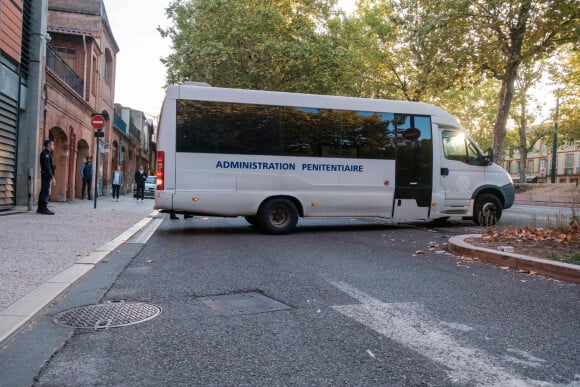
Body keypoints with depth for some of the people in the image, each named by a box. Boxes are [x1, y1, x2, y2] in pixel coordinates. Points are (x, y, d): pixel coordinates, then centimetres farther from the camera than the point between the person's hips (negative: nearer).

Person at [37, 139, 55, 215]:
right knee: (45, 192, -10)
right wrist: (52, 177, -21)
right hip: (46, 175, -10)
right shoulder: (45, 153, -11)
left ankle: (40, 208, 15)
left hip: (46, 175, 10)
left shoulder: (47, 153, 19)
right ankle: (44, 208, -11)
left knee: (43, 192, 11)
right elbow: (47, 167, -19)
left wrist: (52, 176, 16)